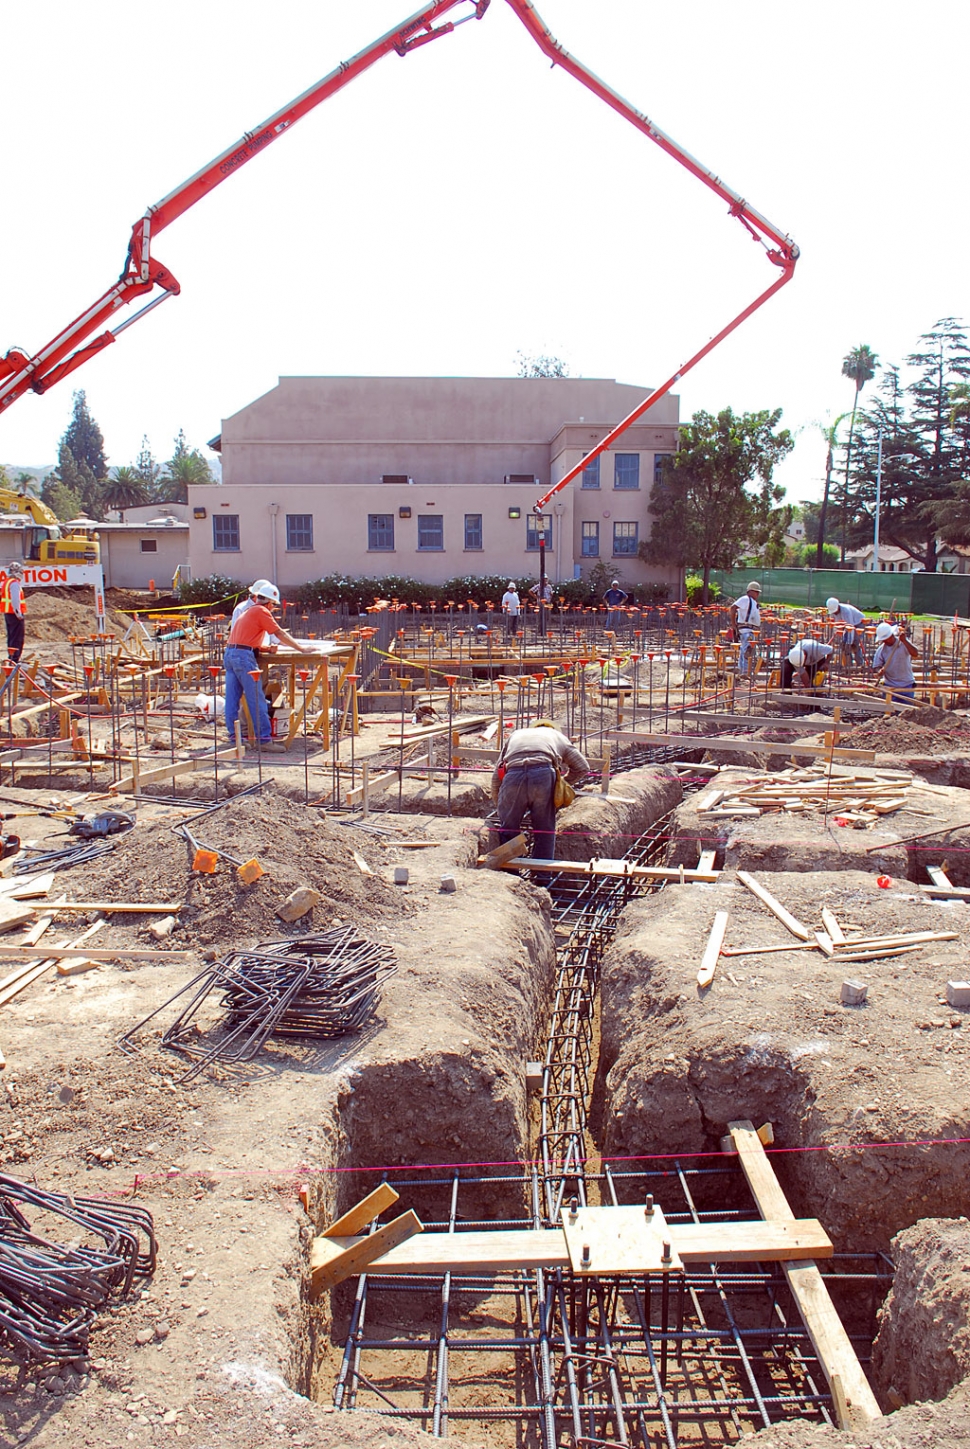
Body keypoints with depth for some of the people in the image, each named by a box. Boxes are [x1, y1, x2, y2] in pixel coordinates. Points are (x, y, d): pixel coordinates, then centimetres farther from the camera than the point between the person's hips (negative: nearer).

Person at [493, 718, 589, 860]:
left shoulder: (515, 734, 40)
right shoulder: (557, 735, 37)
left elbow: (496, 775, 32)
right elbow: (583, 767, 32)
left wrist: (500, 805, 40)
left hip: (513, 775, 1)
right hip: (543, 774, -1)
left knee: (507, 829, 14)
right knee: (545, 829, 12)